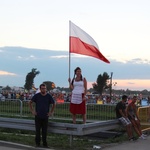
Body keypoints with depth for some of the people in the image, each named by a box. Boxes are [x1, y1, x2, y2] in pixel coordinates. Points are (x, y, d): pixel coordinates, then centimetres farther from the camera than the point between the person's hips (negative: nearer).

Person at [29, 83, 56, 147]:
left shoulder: (49, 96, 0)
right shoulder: (37, 95, -3)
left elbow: (54, 104, 12)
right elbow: (30, 102, 7)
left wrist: (51, 112, 7)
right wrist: (32, 111, 2)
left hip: (45, 116, 1)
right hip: (38, 116, -1)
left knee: (44, 131, 6)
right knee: (37, 130, 4)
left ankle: (44, 143, 15)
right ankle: (37, 143, 16)